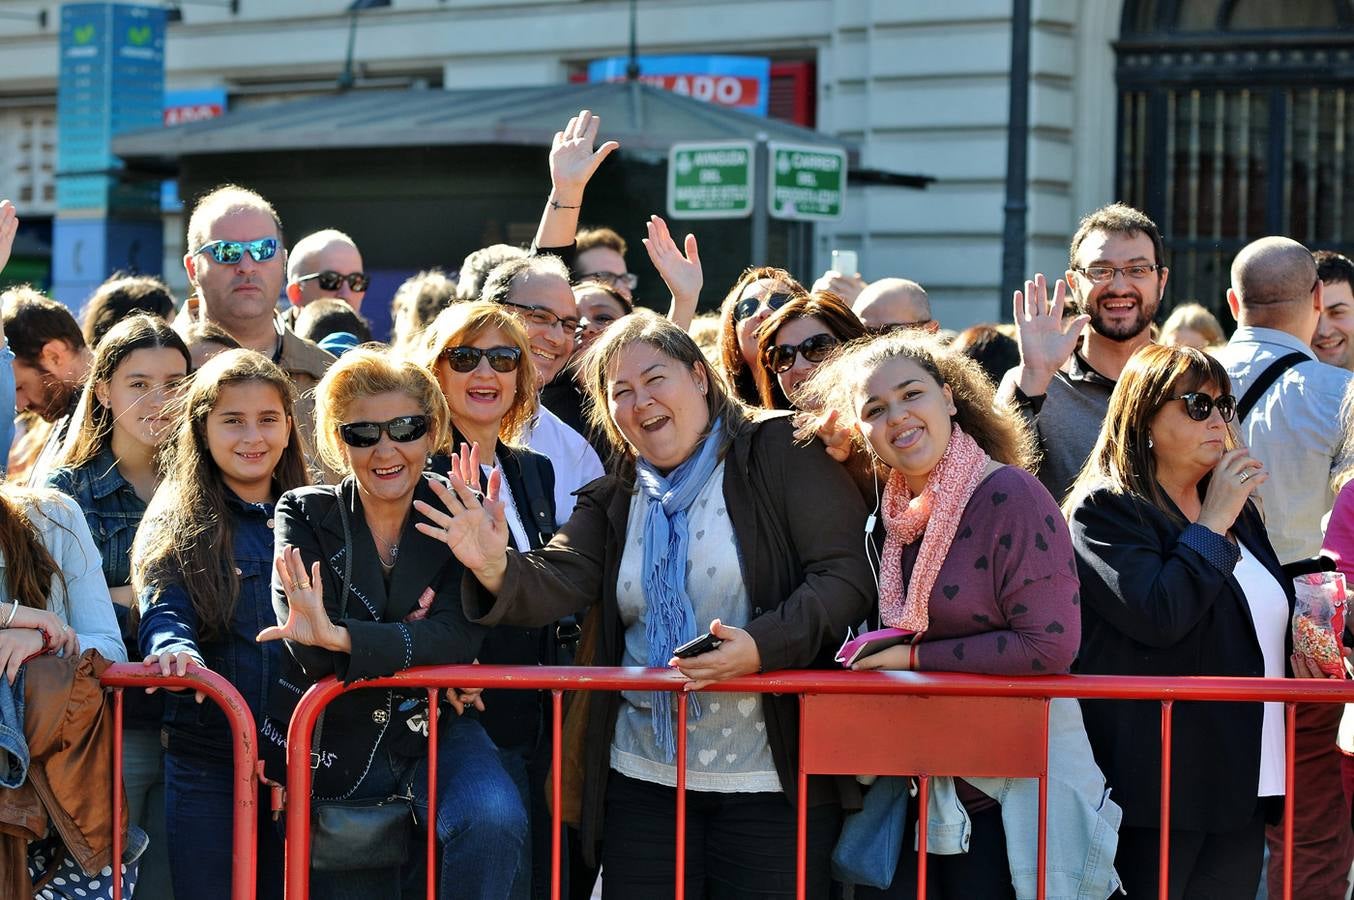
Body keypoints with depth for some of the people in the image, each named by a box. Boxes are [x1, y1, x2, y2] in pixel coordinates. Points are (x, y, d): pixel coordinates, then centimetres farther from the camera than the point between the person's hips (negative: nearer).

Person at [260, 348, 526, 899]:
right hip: (338, 744, 1)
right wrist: (415, 646, -29)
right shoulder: (305, 516, -1)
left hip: (435, 730, -1)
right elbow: (308, 651, -15)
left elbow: (459, 639, -18)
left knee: (494, 818, -31)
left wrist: (342, 639, -32)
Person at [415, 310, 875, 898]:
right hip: (645, 779, 4)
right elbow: (557, 582, -4)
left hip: (770, 782, -4)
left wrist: (762, 646, -24)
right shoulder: (610, 502, 13)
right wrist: (496, 569, -27)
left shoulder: (780, 453, -2)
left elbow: (845, 577, -10)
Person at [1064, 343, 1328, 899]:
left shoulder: (1237, 508, 18)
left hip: (1243, 784, 7)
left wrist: (1302, 652, 12)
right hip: (1160, 785, -7)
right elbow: (1159, 617, -22)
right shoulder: (1103, 510, -7)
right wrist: (1213, 524, -13)